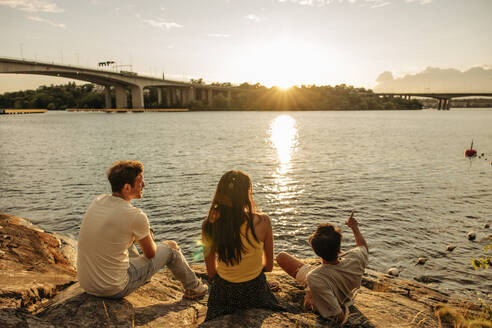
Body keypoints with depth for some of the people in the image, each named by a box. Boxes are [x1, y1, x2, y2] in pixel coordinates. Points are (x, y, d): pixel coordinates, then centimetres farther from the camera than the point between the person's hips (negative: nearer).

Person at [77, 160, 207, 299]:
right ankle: (193, 287, 32)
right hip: (114, 290, -7)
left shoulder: (98, 201, -2)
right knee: (170, 247, 8)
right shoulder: (136, 216, -22)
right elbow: (150, 253, -4)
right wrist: (150, 240, 17)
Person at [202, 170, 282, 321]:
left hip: (224, 294, 1)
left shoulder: (209, 225, -18)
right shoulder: (262, 221, -23)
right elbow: (268, 266, -7)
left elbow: (211, 272, -5)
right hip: (255, 291, -1)